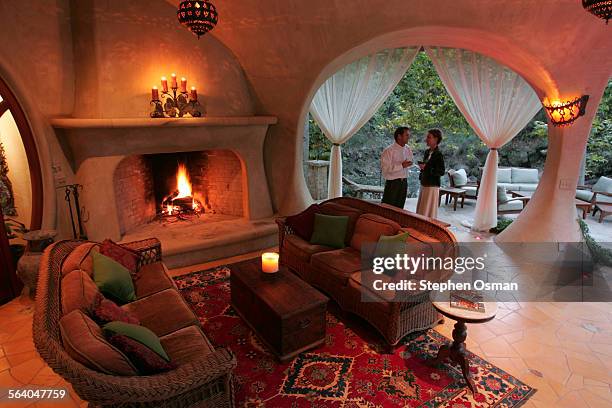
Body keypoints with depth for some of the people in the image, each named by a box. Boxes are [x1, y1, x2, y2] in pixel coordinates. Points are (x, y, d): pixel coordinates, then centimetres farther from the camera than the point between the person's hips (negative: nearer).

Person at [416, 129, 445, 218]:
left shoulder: (438, 154, -15)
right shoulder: (427, 152, 8)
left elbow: (441, 172, -18)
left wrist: (426, 167, -24)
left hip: (432, 186, -8)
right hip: (424, 184, 8)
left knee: (428, 211, -1)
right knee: (421, 210, 13)